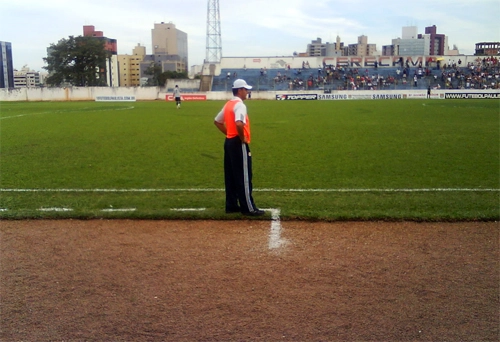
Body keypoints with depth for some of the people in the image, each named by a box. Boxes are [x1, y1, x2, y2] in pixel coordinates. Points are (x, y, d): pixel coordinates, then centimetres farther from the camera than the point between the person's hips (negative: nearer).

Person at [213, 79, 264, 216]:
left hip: (228, 142, 10)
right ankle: (248, 208, 0)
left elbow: (217, 121, 23)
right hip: (238, 144, -10)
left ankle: (231, 205, 19)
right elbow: (239, 124, -32)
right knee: (244, 176, -4)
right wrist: (242, 138, -17)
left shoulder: (228, 104, 13)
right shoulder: (240, 105, -15)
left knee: (230, 176, 12)